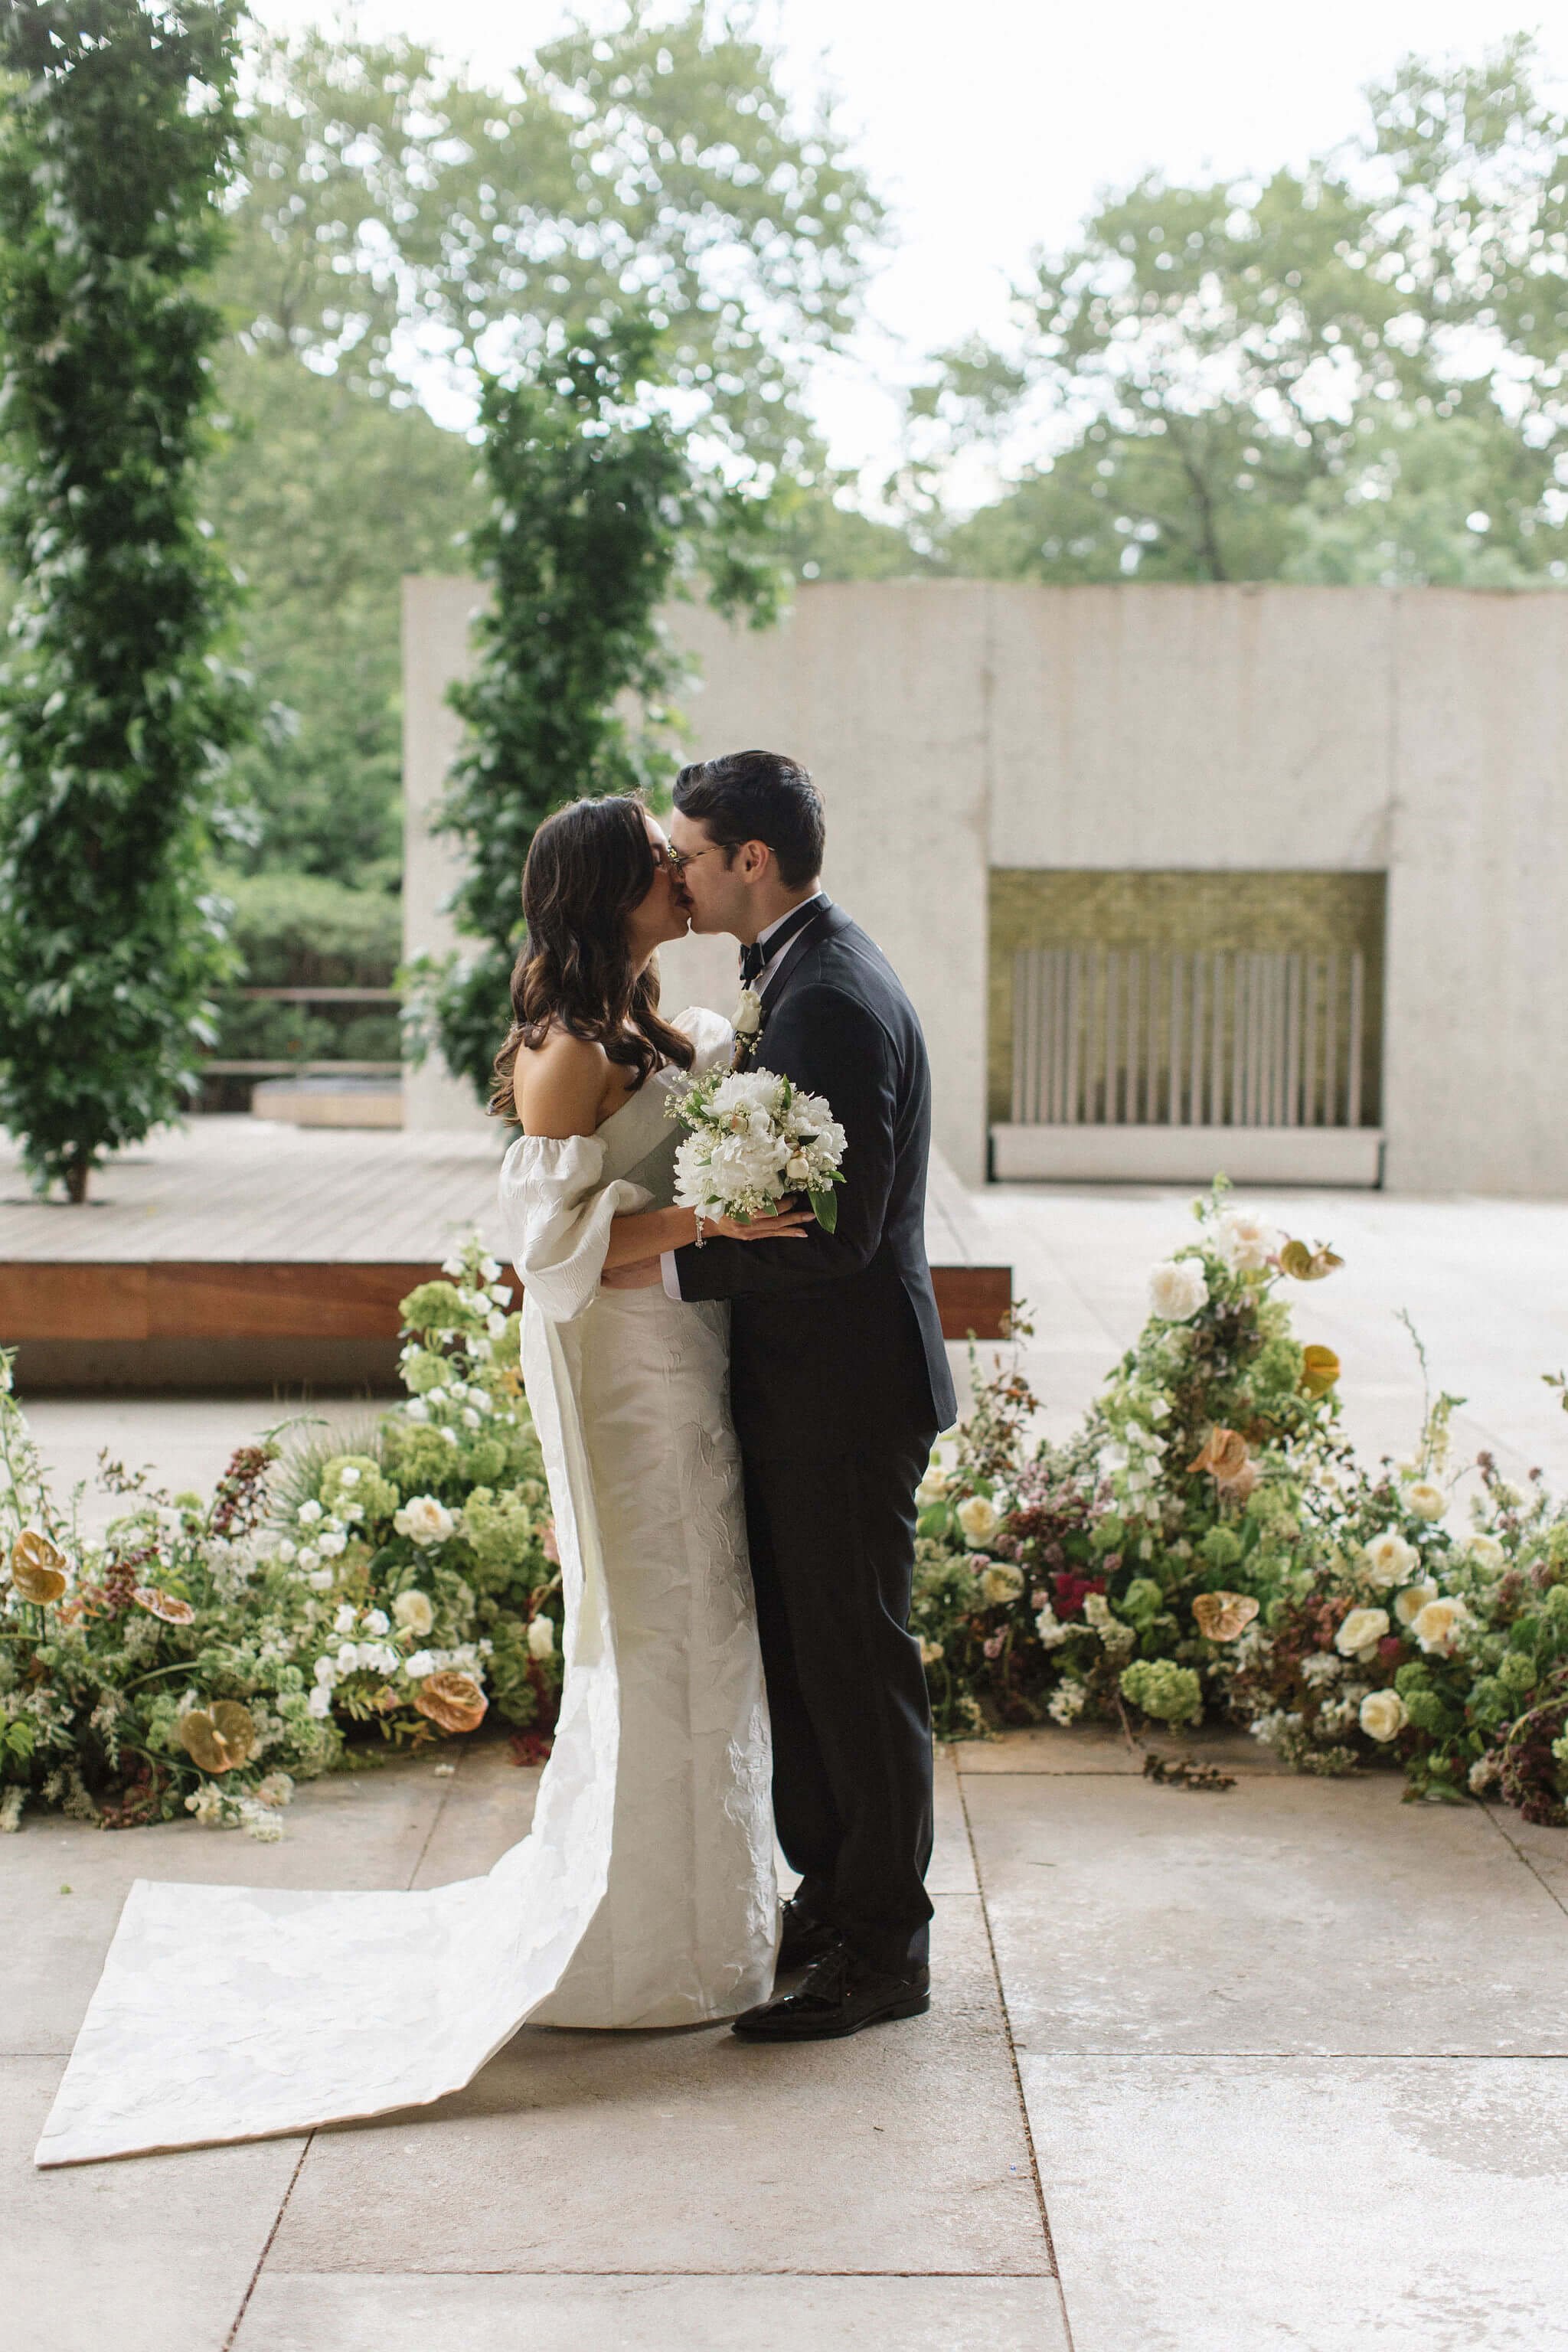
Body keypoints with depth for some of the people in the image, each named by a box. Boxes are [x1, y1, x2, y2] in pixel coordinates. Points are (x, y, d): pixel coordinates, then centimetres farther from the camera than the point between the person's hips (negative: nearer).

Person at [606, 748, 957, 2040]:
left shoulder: (833, 1000, -22)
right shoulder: (802, 971, 11)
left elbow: (832, 1231, -26)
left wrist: (666, 1262, -21)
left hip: (847, 1392, -10)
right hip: (803, 1384, 10)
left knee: (858, 1666, 1)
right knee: (795, 1654, 18)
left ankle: (885, 1955, 14)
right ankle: (831, 1898, 32)